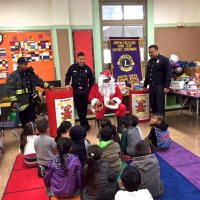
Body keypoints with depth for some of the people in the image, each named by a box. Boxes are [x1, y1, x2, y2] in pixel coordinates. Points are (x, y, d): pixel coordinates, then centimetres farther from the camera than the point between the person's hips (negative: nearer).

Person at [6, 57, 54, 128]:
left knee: (32, 119, 10)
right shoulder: (13, 75, -7)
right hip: (22, 102, -4)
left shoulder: (30, 73, 10)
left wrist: (48, 86, 6)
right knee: (24, 120, 4)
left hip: (32, 100, 5)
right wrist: (13, 101, -16)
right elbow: (10, 89, -10)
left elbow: (39, 81, 17)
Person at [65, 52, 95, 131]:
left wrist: (89, 88, 3)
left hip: (85, 91, 0)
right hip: (76, 91, 0)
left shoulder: (87, 68, -1)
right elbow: (67, 77, 8)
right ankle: (85, 124, 13)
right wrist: (67, 84, -6)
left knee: (84, 108, 8)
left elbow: (92, 79, 8)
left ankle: (83, 124, 25)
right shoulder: (72, 67, -3)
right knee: (79, 108, 2)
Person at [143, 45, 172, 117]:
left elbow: (168, 74, -12)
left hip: (160, 86, -7)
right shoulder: (150, 61, 16)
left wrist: (166, 86, -17)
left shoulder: (164, 60, -7)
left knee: (160, 105, -4)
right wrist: (145, 85, 25)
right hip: (151, 86, 7)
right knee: (152, 104, 11)